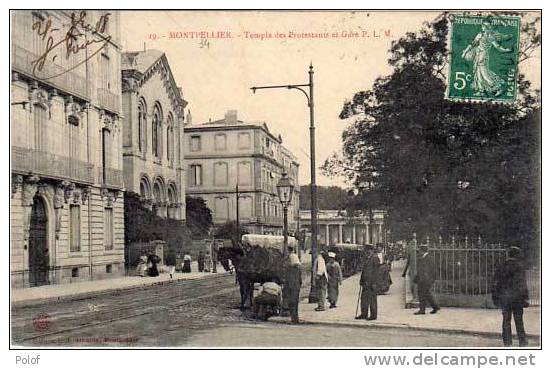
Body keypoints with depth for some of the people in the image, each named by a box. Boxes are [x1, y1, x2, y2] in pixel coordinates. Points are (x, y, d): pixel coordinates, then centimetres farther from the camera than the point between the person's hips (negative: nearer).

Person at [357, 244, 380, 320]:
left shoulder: (375, 258, -10)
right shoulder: (366, 258, 16)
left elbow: (376, 271, -14)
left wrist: (374, 283, -18)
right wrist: (361, 280, 18)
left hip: (372, 282, -8)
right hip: (366, 282, 8)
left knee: (372, 298, -3)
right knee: (364, 297, 10)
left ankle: (373, 315, 3)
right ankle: (364, 314, 17)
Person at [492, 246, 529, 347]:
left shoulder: (501, 267, 7)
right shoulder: (519, 266, -6)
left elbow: (496, 284, 8)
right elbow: (522, 284, -9)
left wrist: (495, 298, 13)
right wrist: (525, 298, -7)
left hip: (504, 298, 3)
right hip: (516, 297, -3)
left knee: (506, 320, 7)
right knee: (519, 320, 5)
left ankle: (507, 342, 7)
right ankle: (522, 341, 9)